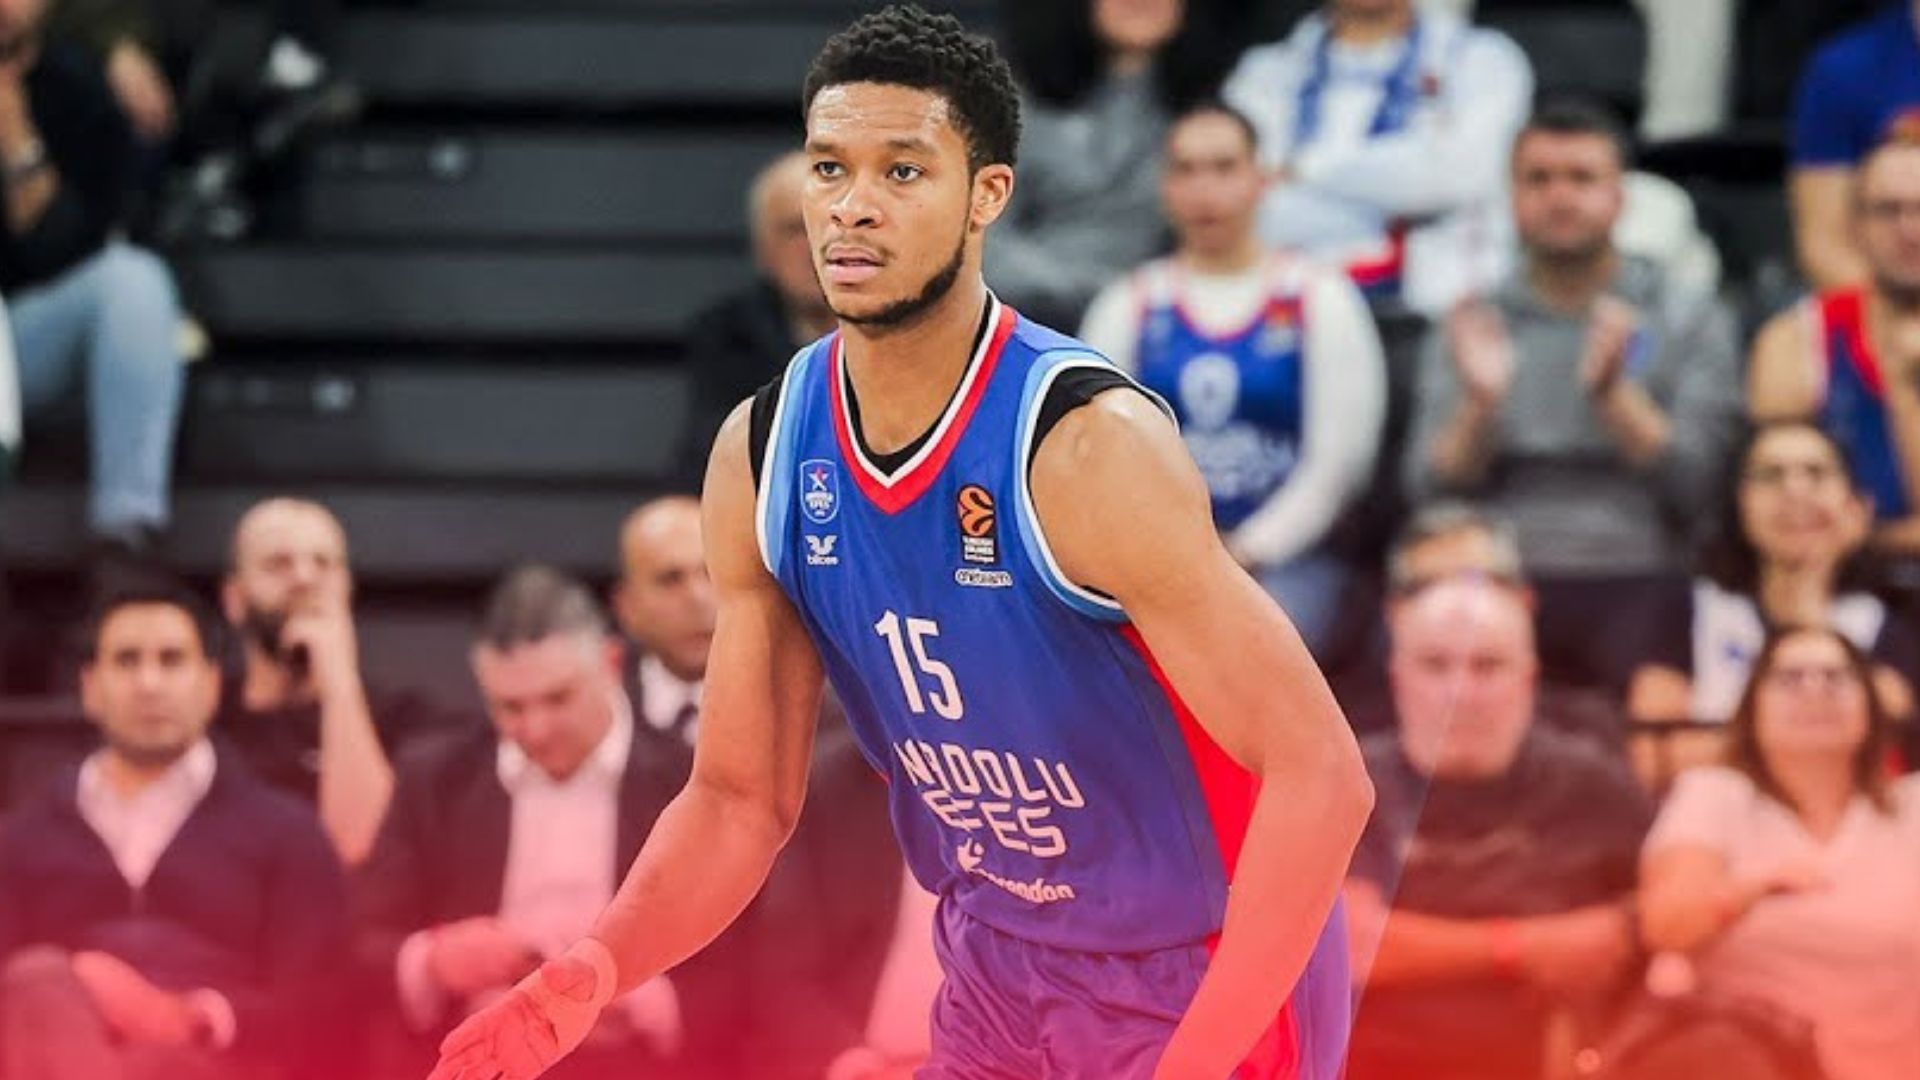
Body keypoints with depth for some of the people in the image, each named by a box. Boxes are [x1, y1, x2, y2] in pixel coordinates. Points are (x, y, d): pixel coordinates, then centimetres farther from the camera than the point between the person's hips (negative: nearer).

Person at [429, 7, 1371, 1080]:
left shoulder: (1086, 446, -26)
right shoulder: (762, 454, -6)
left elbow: (1320, 772, -28)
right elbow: (741, 801, 2)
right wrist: (586, 979, -16)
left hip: (1209, 981, -6)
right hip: (999, 980, 6)